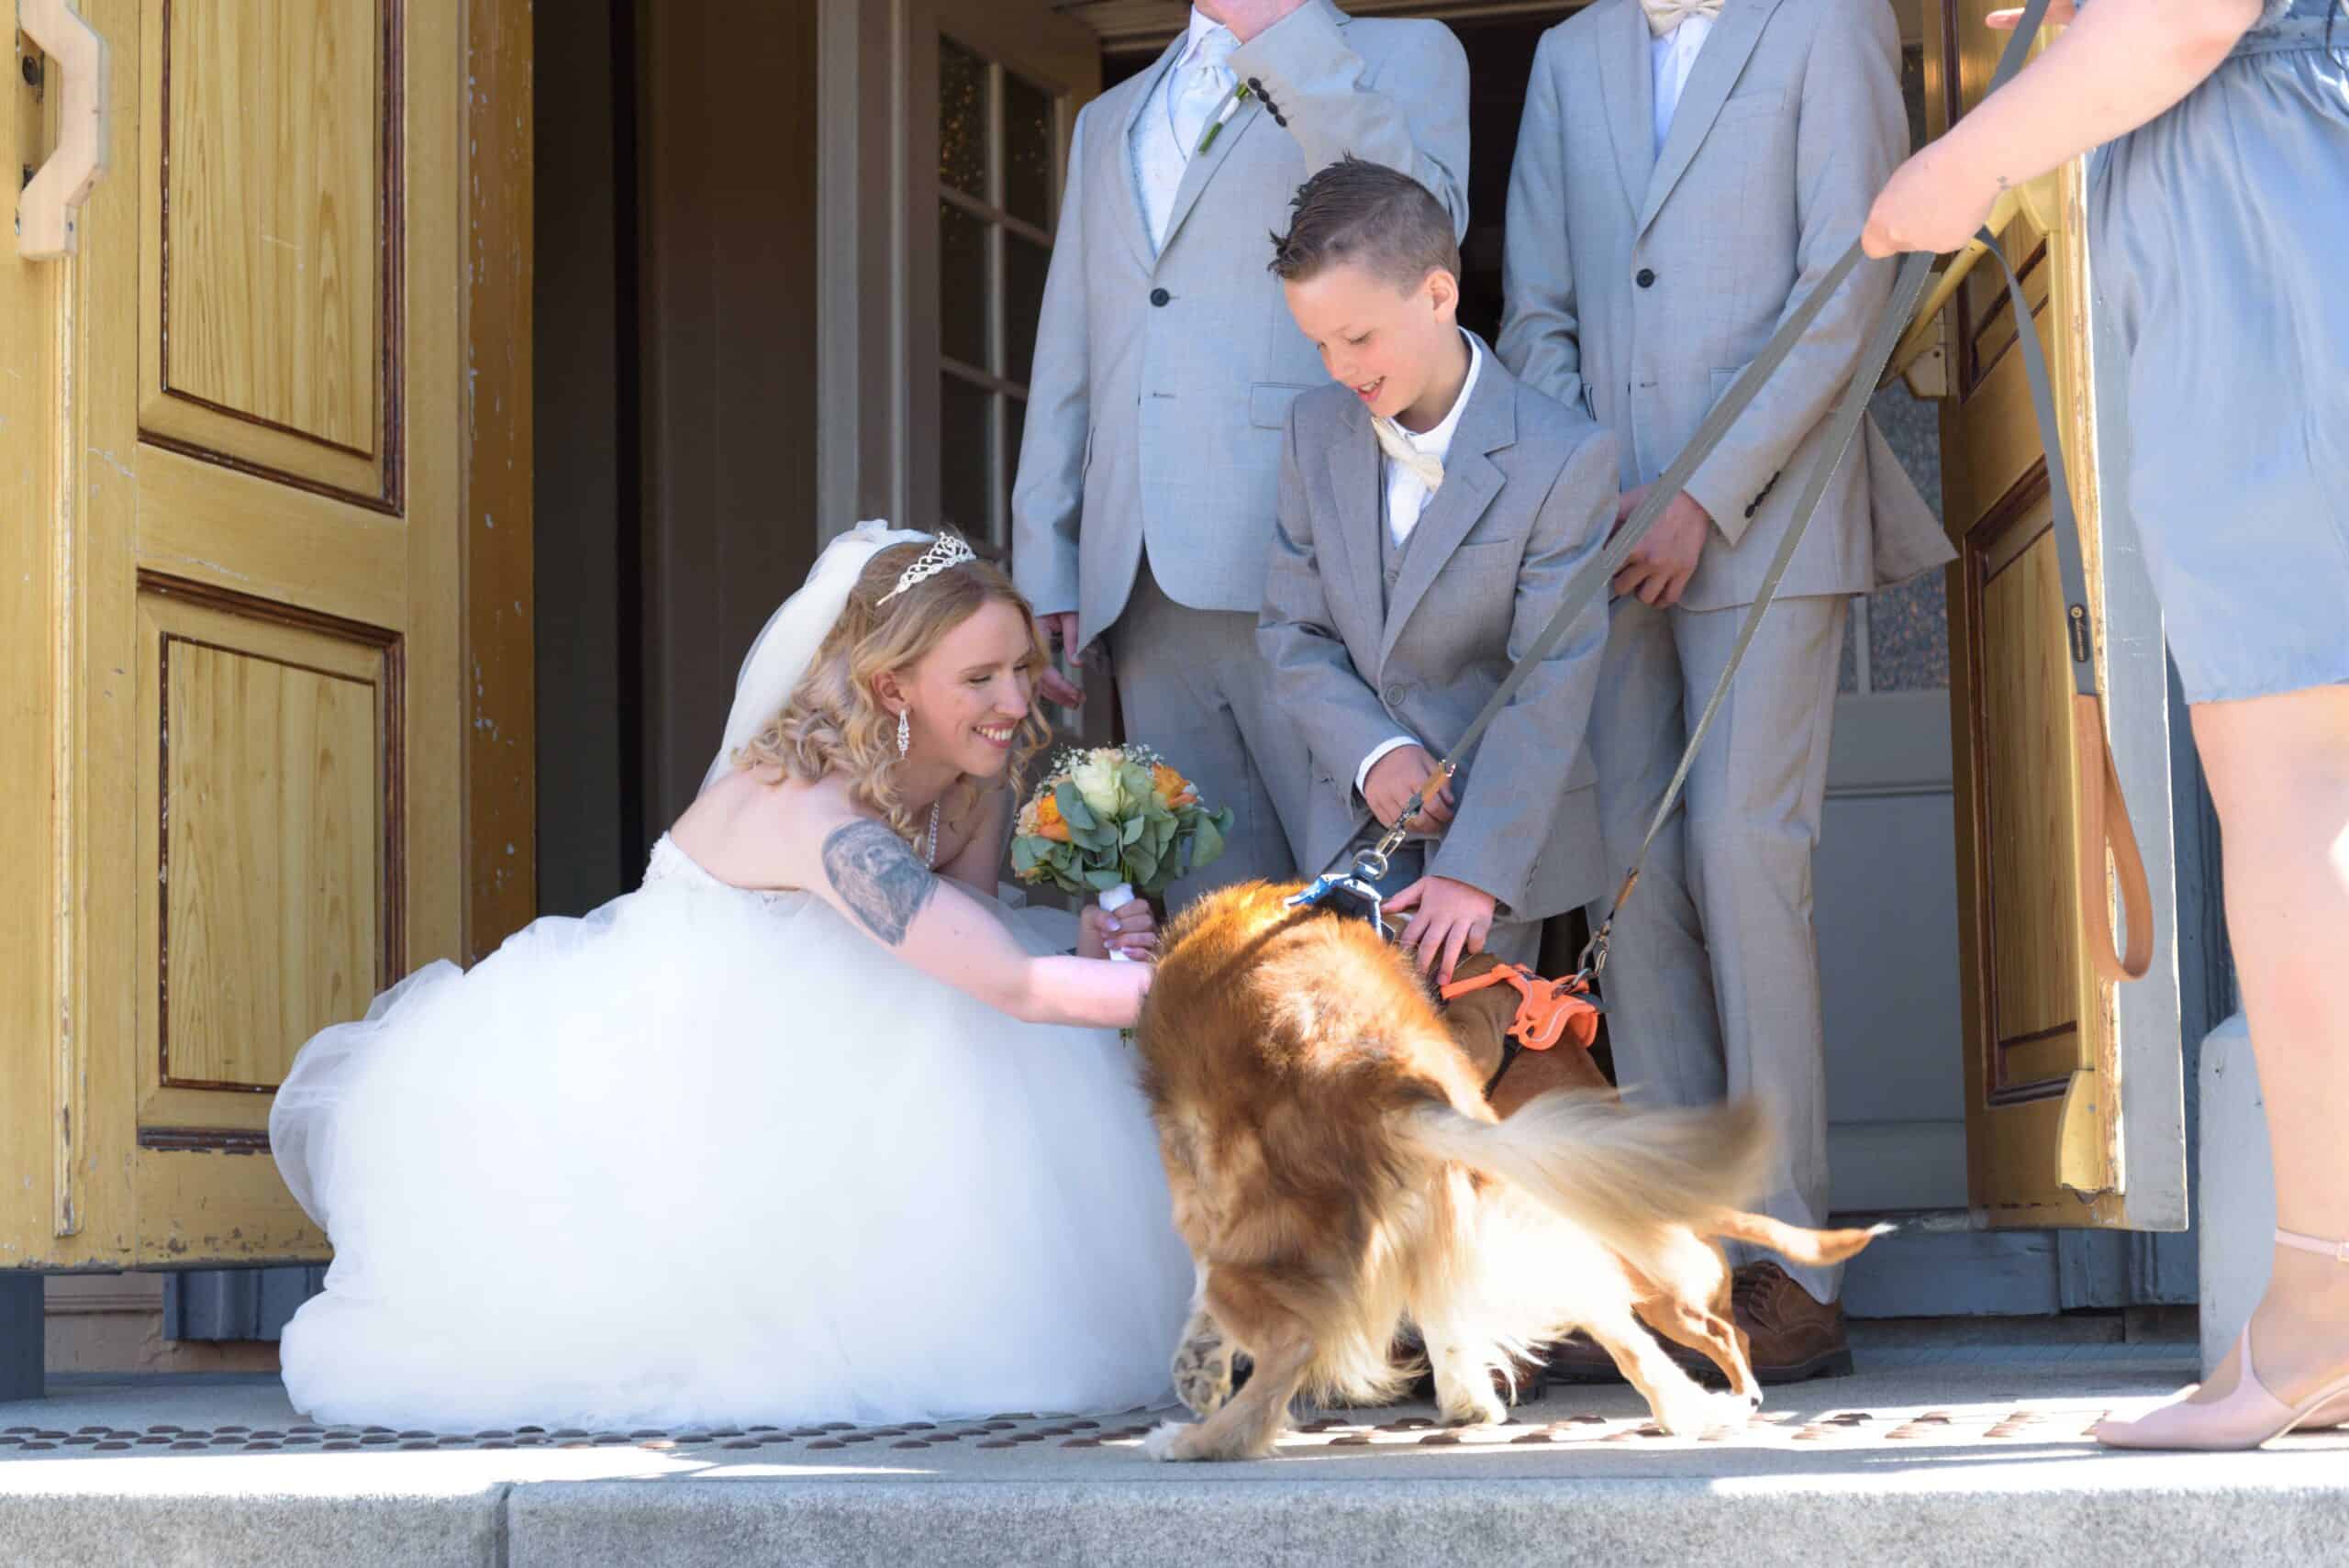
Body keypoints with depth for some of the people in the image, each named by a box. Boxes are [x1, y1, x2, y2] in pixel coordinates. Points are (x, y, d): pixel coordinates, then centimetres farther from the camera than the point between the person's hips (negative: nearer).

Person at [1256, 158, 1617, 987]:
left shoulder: (1564, 458, -15)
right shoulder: (1316, 430, 3)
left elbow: (1550, 691, -18)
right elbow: (1291, 630, 6)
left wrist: (1475, 870, -25)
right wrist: (1372, 752, -13)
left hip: (1502, 829, -4)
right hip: (1355, 820, 4)